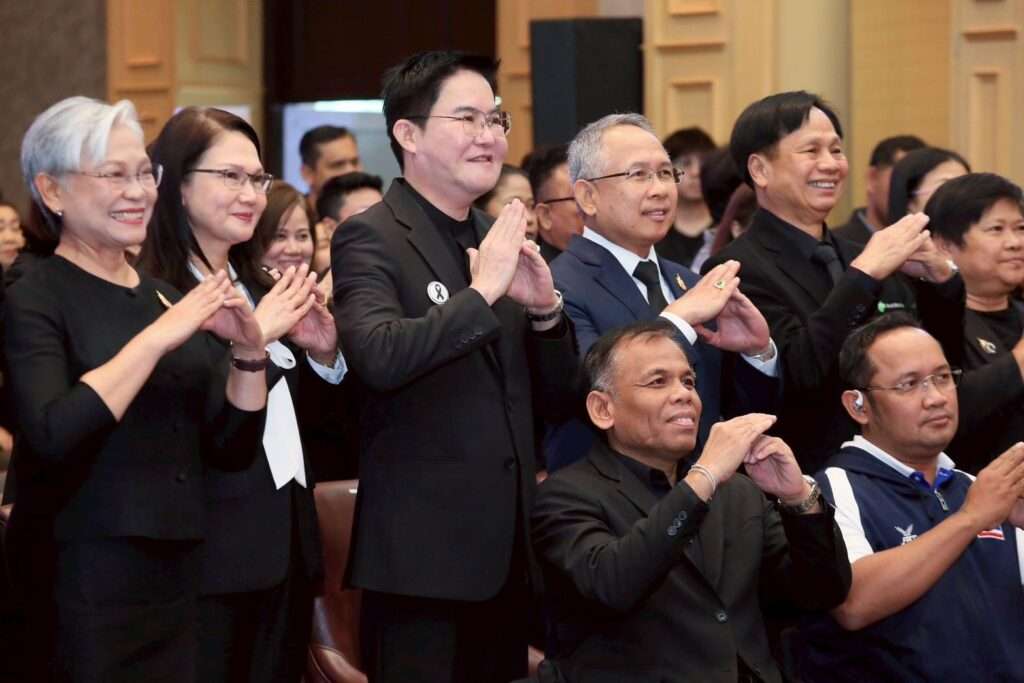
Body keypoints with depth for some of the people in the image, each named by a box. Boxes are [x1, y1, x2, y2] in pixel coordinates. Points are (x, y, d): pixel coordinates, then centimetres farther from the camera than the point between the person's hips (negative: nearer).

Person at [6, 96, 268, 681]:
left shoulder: (170, 297, 11)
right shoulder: (35, 301, -6)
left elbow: (232, 448, 11)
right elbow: (52, 434, -23)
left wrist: (250, 353, -5)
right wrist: (157, 337, -20)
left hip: (177, 577, 6)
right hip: (85, 584, -6)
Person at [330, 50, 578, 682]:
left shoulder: (504, 241, 12)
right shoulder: (370, 239, -7)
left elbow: (556, 398, 13)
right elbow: (379, 357, -25)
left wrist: (545, 308, -4)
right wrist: (482, 290, -23)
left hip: (506, 547, 7)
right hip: (423, 550, -7)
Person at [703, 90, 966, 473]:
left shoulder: (860, 258, 12)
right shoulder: (737, 270, -7)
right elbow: (794, 373, -19)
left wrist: (939, 278, -1)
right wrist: (863, 276, -17)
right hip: (801, 484, -5)